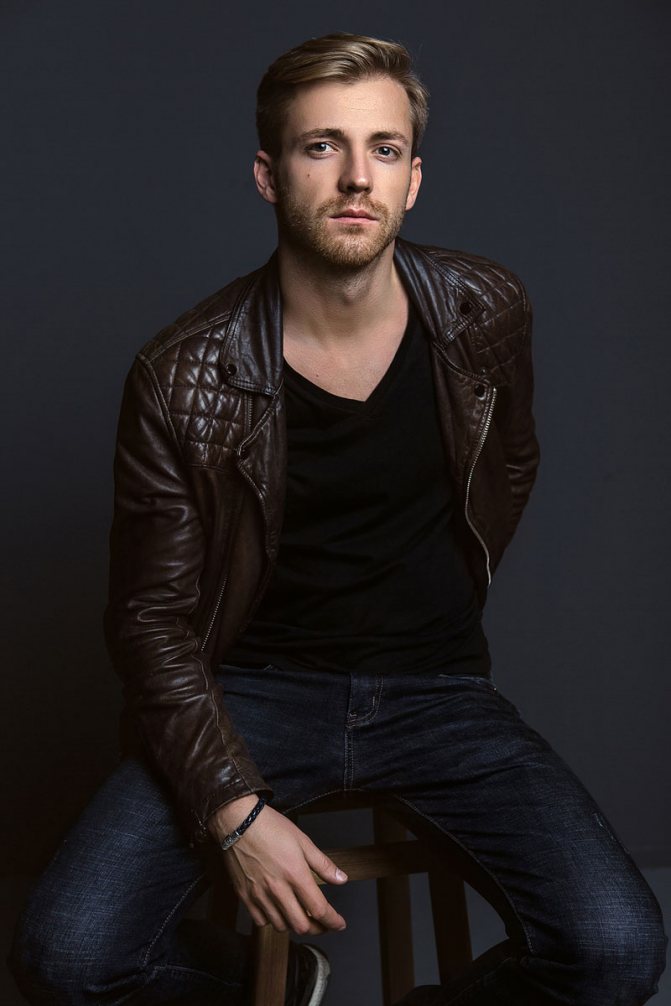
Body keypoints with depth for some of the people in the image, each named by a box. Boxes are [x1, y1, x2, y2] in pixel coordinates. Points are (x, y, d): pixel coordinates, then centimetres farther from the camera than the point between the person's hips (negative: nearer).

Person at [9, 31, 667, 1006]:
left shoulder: (488, 313, -5)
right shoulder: (182, 379, -14)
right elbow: (153, 621, -8)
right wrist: (234, 809, -17)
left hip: (436, 685, 2)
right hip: (255, 687, -1)